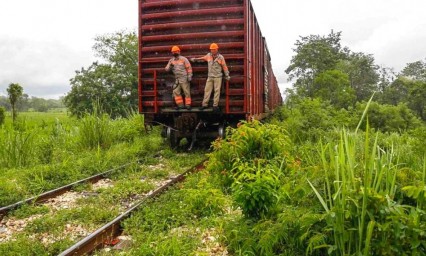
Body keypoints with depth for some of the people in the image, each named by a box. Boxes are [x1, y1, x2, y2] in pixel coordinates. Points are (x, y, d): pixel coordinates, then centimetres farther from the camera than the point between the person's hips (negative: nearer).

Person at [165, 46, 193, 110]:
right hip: (177, 80, 5)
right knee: (176, 92, 2)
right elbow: (167, 69, 7)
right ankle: (180, 105, 10)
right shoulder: (171, 60, 9)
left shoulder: (183, 59, -5)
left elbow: (189, 68, -5)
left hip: (184, 79, -5)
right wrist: (170, 66, -14)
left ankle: (188, 105, 4)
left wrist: (189, 76, -11)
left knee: (186, 92, -2)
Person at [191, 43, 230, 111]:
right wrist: (195, 59, 30)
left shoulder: (220, 57, -5)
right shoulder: (209, 55, 5)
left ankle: (215, 105, 2)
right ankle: (204, 104, 8)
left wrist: (227, 75, -2)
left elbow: (224, 66, -2)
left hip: (218, 77, -4)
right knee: (207, 90, 3)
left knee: (217, 91, -2)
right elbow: (202, 58, 24)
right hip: (210, 77, 4)